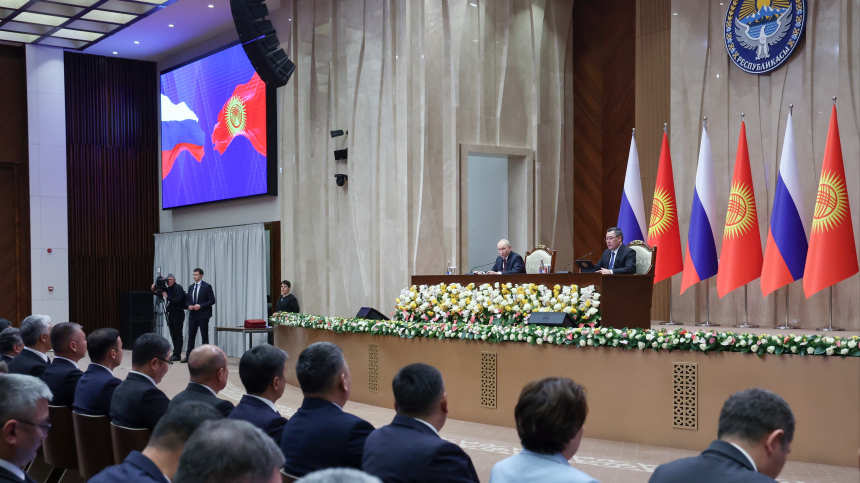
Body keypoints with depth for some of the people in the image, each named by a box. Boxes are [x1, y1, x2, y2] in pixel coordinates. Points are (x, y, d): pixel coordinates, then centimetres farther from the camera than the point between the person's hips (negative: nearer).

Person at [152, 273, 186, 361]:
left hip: (178, 314, -8)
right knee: (173, 334, 10)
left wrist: (167, 297, -19)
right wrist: (154, 290, -2)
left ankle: (177, 354, -6)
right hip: (171, 314, 8)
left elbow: (178, 300, -21)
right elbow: (160, 294, 17)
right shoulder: (168, 289, 13)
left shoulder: (178, 288, -10)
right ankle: (175, 353, 16)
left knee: (178, 334, -6)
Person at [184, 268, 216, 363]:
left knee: (204, 337, 1)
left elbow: (212, 300, -9)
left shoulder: (207, 287, -5)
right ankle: (188, 356, 8)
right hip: (192, 315, 5)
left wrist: (201, 306, -18)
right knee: (191, 336, 5)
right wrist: (189, 306, -3)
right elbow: (187, 300, 19)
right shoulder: (191, 287, 14)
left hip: (203, 315, -5)